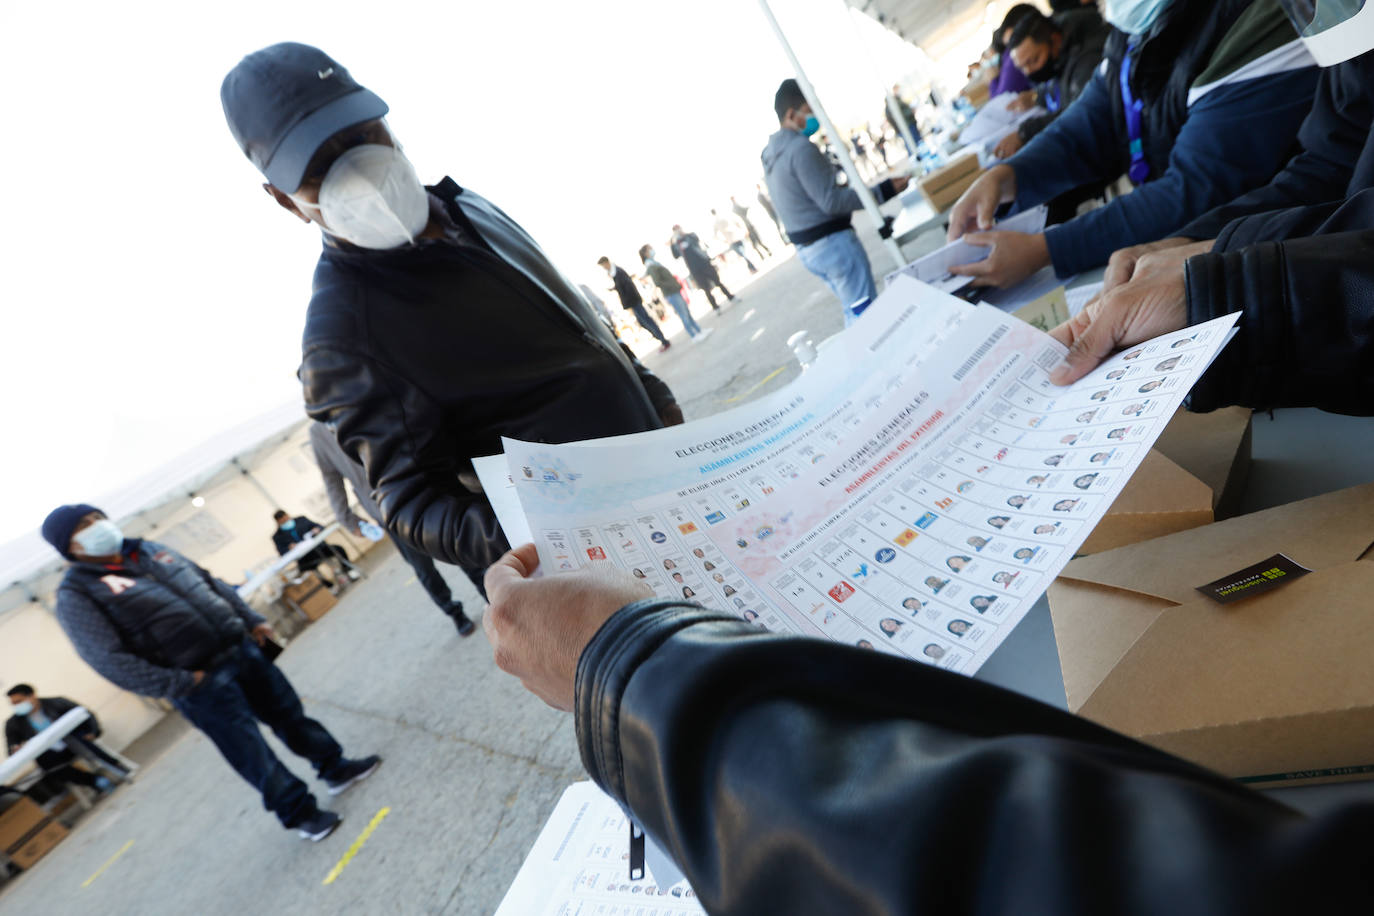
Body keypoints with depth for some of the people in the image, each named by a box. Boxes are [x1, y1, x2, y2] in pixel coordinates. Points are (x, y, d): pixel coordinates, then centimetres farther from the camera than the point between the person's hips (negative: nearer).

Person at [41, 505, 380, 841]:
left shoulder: (148, 550, 12)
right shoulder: (76, 593, -8)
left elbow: (211, 583, 18)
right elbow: (109, 660, -16)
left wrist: (251, 620, 13)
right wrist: (177, 685, -18)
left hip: (240, 647, 6)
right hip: (201, 685, -6)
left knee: (289, 712, 14)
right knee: (251, 751, 2)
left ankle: (335, 767, 32)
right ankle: (299, 813, 20)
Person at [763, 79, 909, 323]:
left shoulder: (770, 153, 14)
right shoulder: (801, 147, -15)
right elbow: (831, 201, -20)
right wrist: (884, 190, -17)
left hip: (806, 249, 10)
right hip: (832, 242, -10)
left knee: (853, 312, 18)